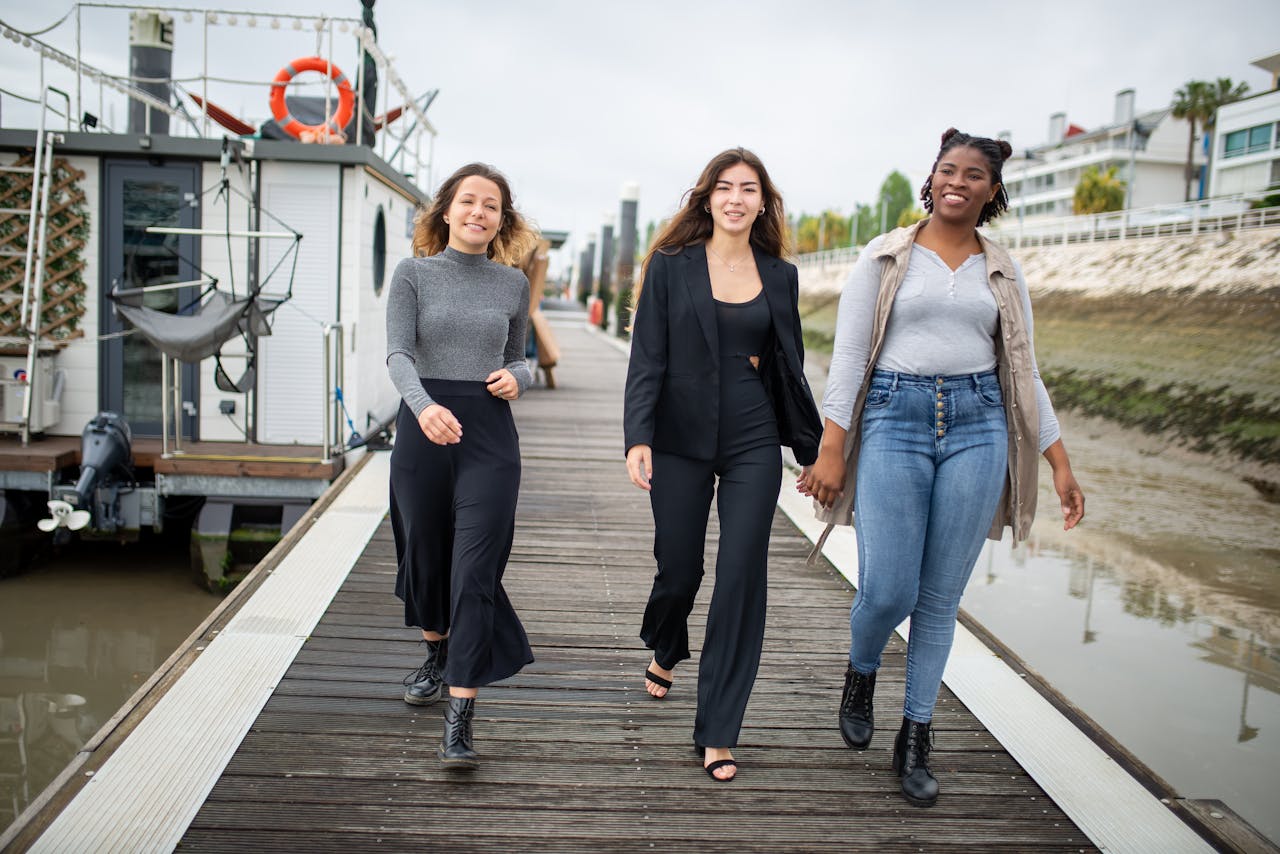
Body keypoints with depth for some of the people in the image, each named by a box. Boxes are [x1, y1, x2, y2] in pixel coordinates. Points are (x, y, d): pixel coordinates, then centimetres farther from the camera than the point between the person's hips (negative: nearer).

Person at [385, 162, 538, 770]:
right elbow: (398, 353, -10)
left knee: (475, 571, -8)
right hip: (423, 427, 1)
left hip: (489, 433, 0)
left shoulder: (513, 284, 9)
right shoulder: (413, 274, 2)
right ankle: (437, 656, 45)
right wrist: (423, 405, -30)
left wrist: (516, 376, -4)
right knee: (424, 556, 15)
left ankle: (460, 721, -7)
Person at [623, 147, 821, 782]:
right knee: (678, 570, 9)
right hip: (682, 442, -1)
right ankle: (665, 652, 46)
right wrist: (637, 437, -15)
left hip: (754, 444, 2)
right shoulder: (671, 266, 0)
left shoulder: (780, 276, 8)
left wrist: (814, 449, 15)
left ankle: (718, 733, 8)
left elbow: (791, 366, 14)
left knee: (741, 580, -3)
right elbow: (647, 358, -4)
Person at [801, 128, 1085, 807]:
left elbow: (1023, 371, 14)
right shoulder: (886, 258, 4)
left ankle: (915, 738, 20)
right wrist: (831, 448, -9)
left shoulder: (1002, 273, 13)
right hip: (894, 420, -2)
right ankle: (860, 673, 28)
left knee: (941, 595, 5)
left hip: (977, 425, 3)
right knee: (888, 590, -7)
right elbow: (848, 356, -1)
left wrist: (1060, 463, 8)